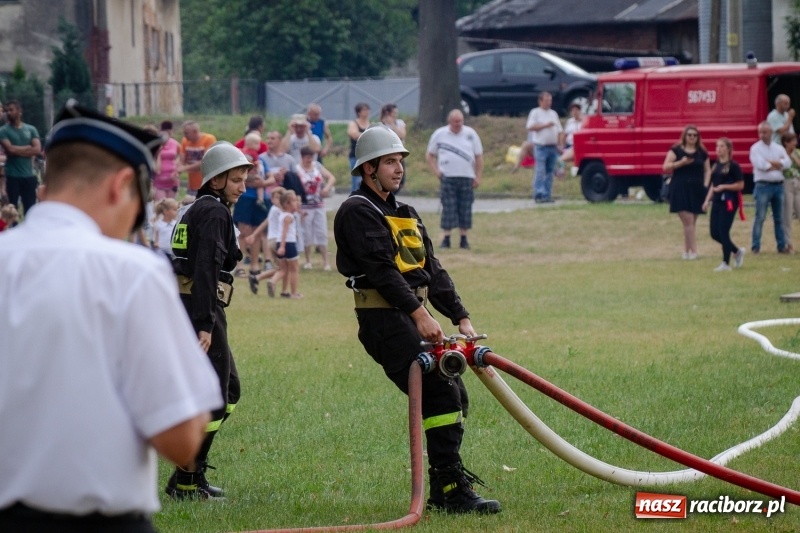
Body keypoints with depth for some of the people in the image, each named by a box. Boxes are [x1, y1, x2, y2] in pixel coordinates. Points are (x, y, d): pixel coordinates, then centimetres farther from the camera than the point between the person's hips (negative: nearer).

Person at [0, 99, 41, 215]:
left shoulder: (31, 129, 9)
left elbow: (37, 150, -2)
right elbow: (10, 149, -14)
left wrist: (18, 150, -8)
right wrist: (28, 148, -3)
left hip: (29, 175, 3)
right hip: (13, 176, -3)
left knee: (30, 209, 6)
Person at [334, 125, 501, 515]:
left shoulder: (405, 214, 23)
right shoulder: (357, 211, -6)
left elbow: (432, 270, 18)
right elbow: (381, 268, -18)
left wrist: (460, 317, 7)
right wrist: (418, 314, -26)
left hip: (413, 317, 9)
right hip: (384, 319, -9)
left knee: (455, 396, 7)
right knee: (439, 393, -19)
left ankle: (444, 488, 13)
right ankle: (450, 489, -19)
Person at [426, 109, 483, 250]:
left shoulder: (470, 134, 5)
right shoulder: (439, 134, 4)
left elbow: (479, 156, 8)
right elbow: (430, 155, 11)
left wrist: (478, 177, 2)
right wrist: (436, 171, -2)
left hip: (466, 178, 1)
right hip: (448, 178, -1)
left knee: (465, 210, 3)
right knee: (448, 209, -5)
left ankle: (464, 239, 10)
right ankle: (446, 239, -1)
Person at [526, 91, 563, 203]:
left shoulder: (553, 113, 17)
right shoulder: (535, 113, 1)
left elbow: (560, 130, 18)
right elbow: (530, 127, -11)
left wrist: (560, 144, 6)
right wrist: (545, 125, -15)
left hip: (553, 147, 5)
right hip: (541, 147, -5)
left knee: (549, 172, 5)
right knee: (540, 172, -11)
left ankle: (547, 195, 9)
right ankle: (539, 195, -13)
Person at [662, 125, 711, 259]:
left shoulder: (702, 153, 10)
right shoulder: (676, 150, 1)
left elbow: (707, 170, 15)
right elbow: (666, 167, -5)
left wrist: (705, 184, 1)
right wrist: (681, 163, -18)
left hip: (696, 190, 3)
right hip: (680, 189, -3)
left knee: (691, 223, 7)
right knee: (688, 221, -10)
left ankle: (687, 251, 15)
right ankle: (693, 251, -11)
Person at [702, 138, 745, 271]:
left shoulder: (733, 166, -9)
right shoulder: (716, 166, 13)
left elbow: (740, 185, -11)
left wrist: (724, 186, -20)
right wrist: (707, 200, 11)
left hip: (729, 201, -8)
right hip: (717, 201, 8)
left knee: (723, 231, -7)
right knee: (714, 233, 6)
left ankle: (726, 264, 3)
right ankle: (737, 251, 26)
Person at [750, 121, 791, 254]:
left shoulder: (779, 148, 11)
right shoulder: (756, 148, -2)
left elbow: (788, 163, -4)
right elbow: (760, 165, -16)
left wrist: (770, 162, -12)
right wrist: (778, 165, -4)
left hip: (778, 185, 4)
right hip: (763, 186, -4)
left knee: (779, 218, 9)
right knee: (760, 217, -5)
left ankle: (782, 246, 14)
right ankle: (755, 247, -3)